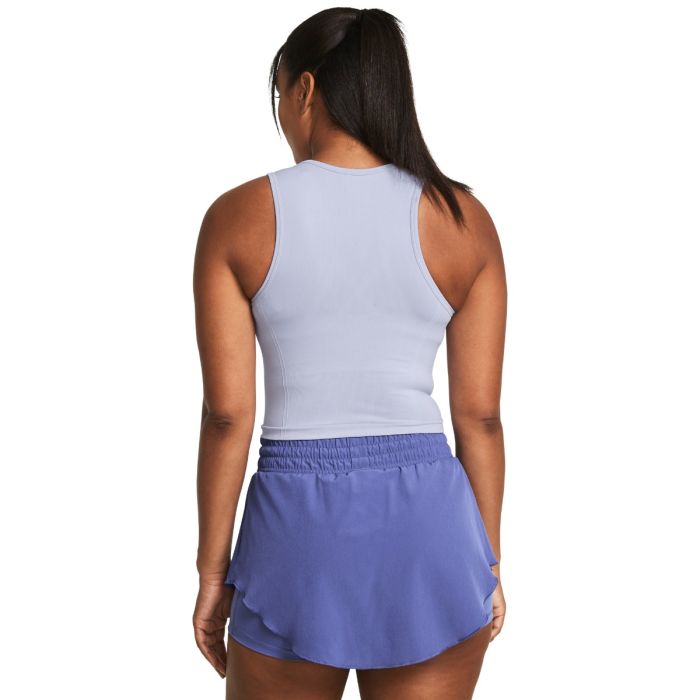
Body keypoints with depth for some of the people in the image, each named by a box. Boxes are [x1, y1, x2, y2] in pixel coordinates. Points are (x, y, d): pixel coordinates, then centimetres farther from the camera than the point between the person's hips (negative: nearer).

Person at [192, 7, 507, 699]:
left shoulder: (238, 217, -4)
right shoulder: (463, 219, 0)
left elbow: (227, 414, -6)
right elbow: (479, 415, 0)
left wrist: (213, 570, 3)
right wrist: (488, 563, 10)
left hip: (298, 522, -1)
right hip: (430, 522, 2)